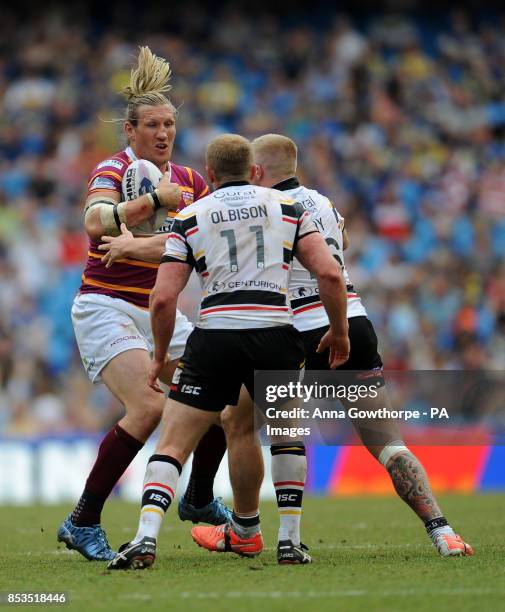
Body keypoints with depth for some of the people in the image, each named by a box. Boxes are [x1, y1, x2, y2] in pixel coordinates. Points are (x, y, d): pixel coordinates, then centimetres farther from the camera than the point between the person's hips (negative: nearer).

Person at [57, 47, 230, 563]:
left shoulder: (189, 181, 10)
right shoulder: (113, 169, -9)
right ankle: (82, 523, -19)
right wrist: (155, 198, -34)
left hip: (159, 309, 7)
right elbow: (96, 223, -29)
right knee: (149, 406, -25)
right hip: (107, 305, -7)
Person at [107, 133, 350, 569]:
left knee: (173, 445, 3)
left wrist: (160, 357, 15)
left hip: (215, 337, -2)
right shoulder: (285, 207, 14)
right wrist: (339, 332, 17)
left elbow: (163, 298, 2)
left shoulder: (190, 218, 11)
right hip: (274, 333, 2)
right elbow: (330, 274, 4)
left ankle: (146, 538, -16)